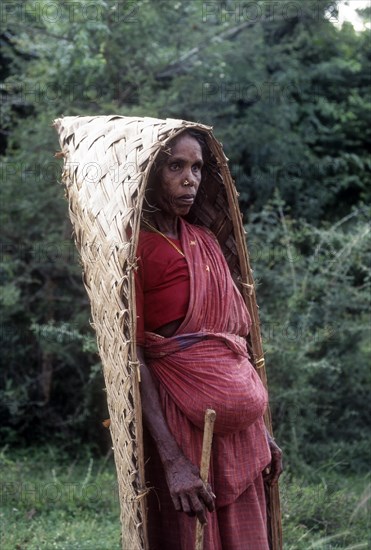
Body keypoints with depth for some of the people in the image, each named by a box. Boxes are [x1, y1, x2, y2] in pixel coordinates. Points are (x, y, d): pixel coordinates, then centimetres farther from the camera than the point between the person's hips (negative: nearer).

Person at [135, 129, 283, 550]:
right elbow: (133, 357, -15)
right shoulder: (135, 246, -10)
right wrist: (172, 459, -21)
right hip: (181, 425, -6)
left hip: (239, 427, 7)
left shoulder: (205, 242, 11)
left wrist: (261, 430, 14)